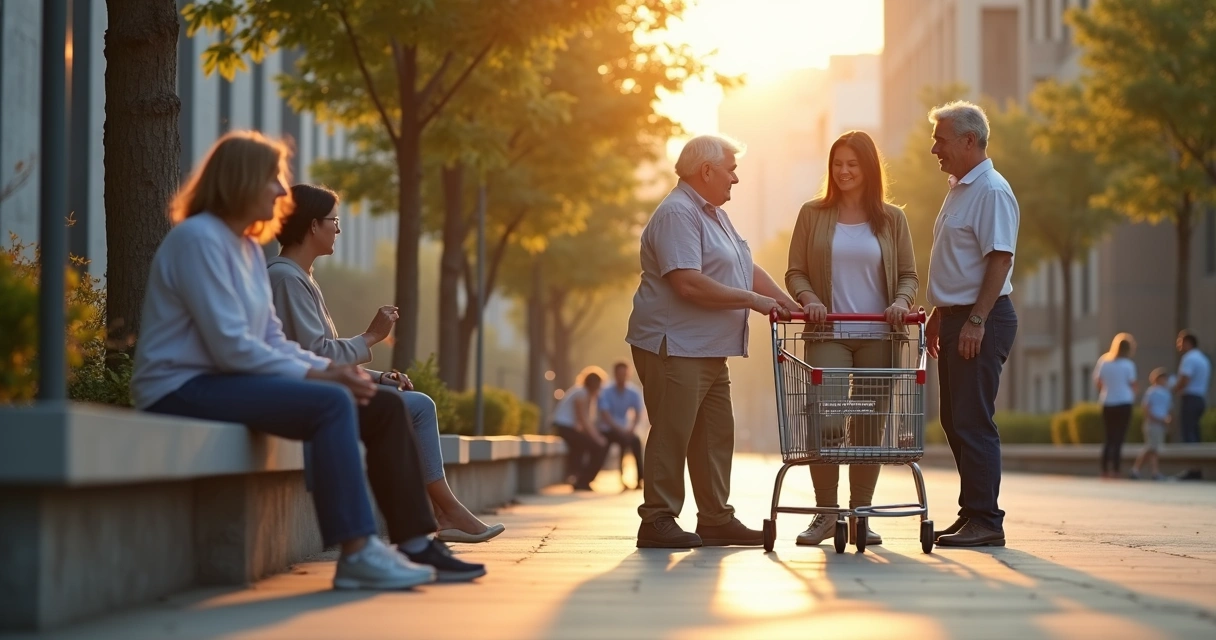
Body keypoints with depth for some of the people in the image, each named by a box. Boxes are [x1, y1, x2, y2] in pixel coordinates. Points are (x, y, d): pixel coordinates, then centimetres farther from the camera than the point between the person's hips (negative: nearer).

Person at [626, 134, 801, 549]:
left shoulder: (715, 215, 18)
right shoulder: (677, 214, -15)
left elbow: (747, 269, 19)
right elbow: (688, 284, -24)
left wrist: (790, 304, 8)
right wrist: (752, 300, -18)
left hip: (709, 350, 11)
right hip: (675, 346, -10)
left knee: (716, 435, 11)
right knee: (672, 435, -7)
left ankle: (715, 518, 17)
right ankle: (658, 521, -3)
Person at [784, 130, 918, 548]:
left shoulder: (891, 219, 9)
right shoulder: (813, 215, 8)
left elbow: (909, 275, 8)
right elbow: (795, 272, 7)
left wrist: (901, 301, -12)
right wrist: (809, 298, -13)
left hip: (878, 337, 1)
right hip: (829, 335, -1)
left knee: (869, 427, 2)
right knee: (824, 421, -13)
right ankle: (825, 513, 0)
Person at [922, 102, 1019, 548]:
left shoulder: (992, 191, -13)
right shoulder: (959, 190, 18)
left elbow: (1000, 259, -20)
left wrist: (976, 320, -23)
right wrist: (939, 315, 22)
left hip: (981, 321, -10)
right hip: (956, 318, 10)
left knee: (973, 422, -10)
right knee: (955, 421, 11)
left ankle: (985, 521, -7)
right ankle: (972, 514, 17)